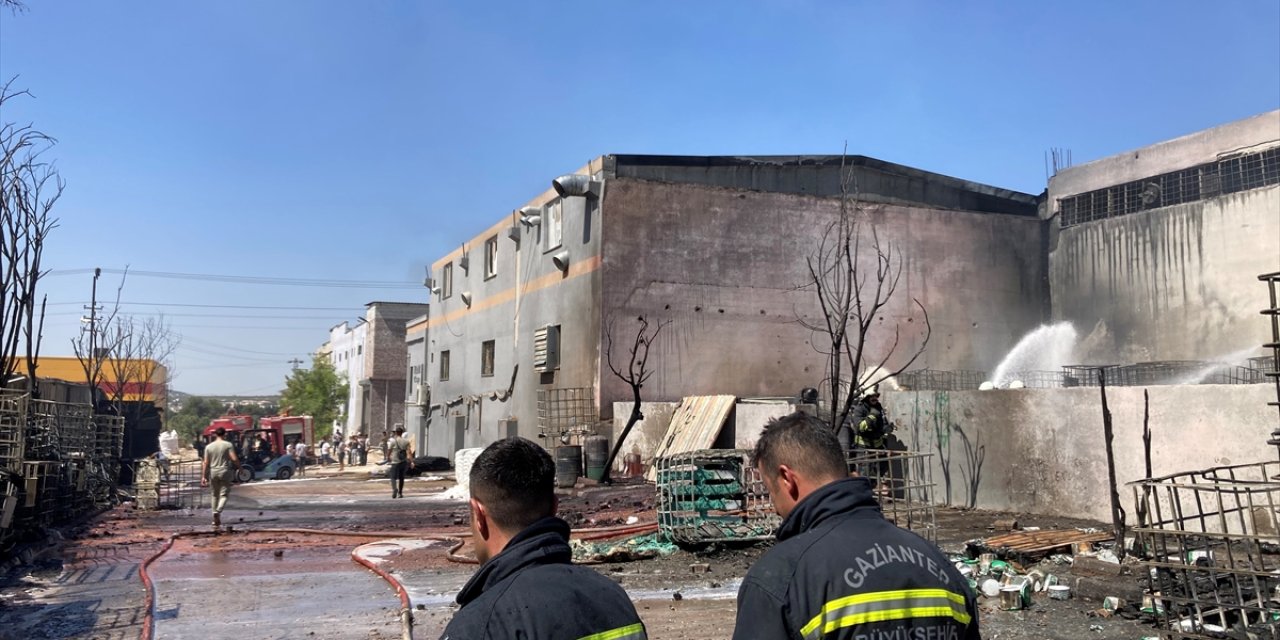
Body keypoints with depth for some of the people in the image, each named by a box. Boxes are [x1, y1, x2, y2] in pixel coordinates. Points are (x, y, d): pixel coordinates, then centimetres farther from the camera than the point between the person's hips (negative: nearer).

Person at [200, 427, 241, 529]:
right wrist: (239, 467, 3)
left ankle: (216, 520, 19)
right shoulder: (228, 445, -5)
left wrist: (203, 476, 5)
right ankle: (218, 511, -25)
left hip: (213, 472, 3)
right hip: (225, 472, -3)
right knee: (224, 494, 2)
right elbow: (234, 459, -12)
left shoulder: (209, 447, 5)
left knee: (215, 495, 15)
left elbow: (206, 463, 3)